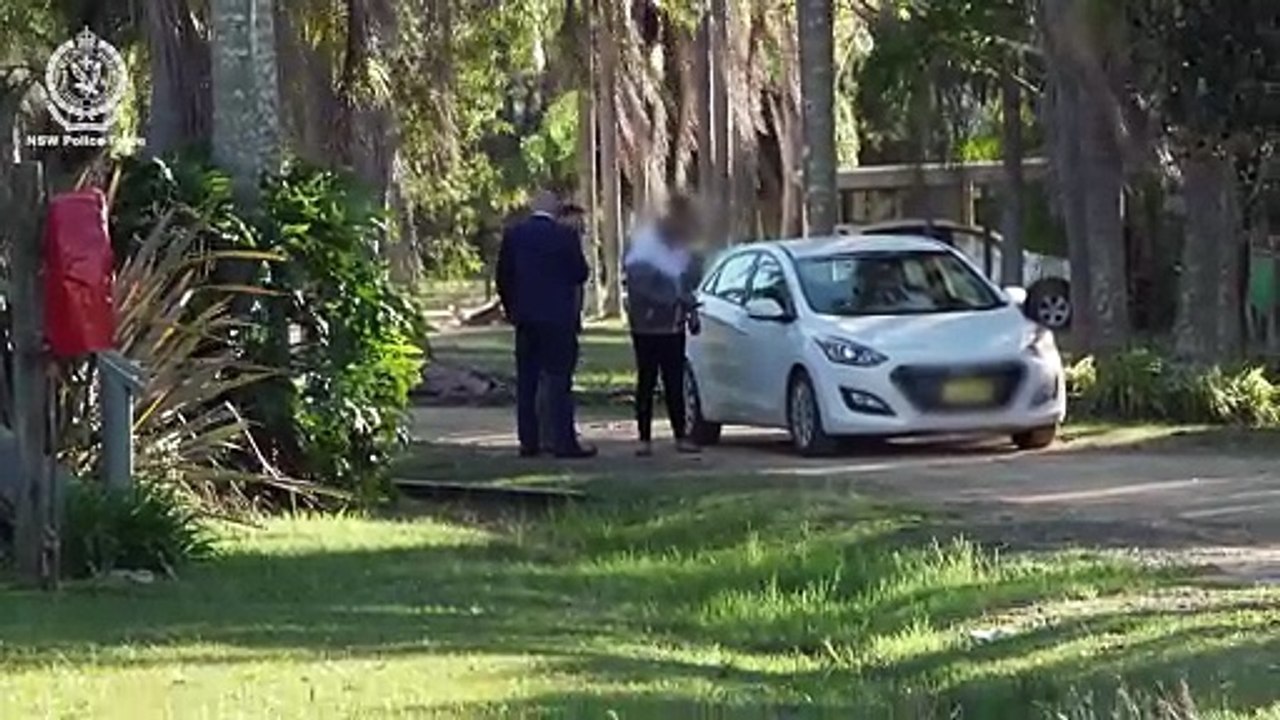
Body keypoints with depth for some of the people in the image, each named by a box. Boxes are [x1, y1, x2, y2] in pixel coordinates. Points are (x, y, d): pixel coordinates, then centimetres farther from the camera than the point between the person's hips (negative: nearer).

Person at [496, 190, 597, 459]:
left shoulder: (513, 234, 2)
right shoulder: (566, 235, -9)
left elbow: (503, 276, 6)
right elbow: (580, 274, -5)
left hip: (525, 318, 4)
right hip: (558, 316, -4)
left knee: (526, 381, 9)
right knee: (559, 380, -2)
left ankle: (528, 442, 9)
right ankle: (564, 442, -5)